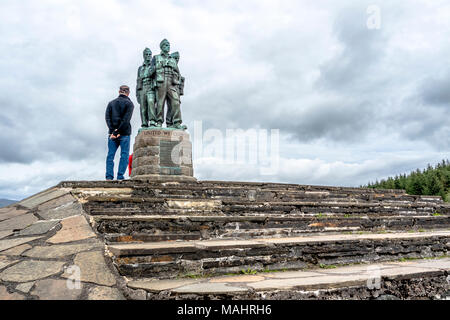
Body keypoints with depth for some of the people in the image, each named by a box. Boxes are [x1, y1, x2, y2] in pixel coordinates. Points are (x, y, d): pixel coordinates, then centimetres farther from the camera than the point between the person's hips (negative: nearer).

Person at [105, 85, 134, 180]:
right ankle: (120, 177, -6)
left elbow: (107, 117, 0)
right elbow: (126, 120, -12)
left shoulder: (111, 103, 14)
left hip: (112, 133, 3)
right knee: (124, 155, 0)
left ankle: (109, 176, -2)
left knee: (110, 155, 5)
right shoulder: (129, 103, 2)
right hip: (124, 134, -3)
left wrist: (113, 131, -8)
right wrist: (118, 131, -12)